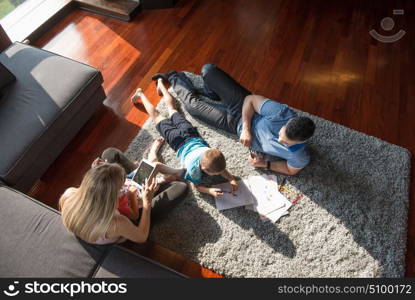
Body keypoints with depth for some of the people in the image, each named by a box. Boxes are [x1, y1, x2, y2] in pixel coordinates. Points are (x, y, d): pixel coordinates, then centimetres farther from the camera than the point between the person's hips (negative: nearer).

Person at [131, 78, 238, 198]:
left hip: (190, 133, 4)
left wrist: (231, 179, -27)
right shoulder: (193, 168, -38)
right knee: (156, 116, 20)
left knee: (172, 109, 27)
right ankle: (141, 95, 39)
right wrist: (210, 191, -42)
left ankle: (161, 84, 49)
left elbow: (221, 168, -11)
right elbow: (197, 185, -24)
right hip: (178, 141, -3)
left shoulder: (214, 156, -30)